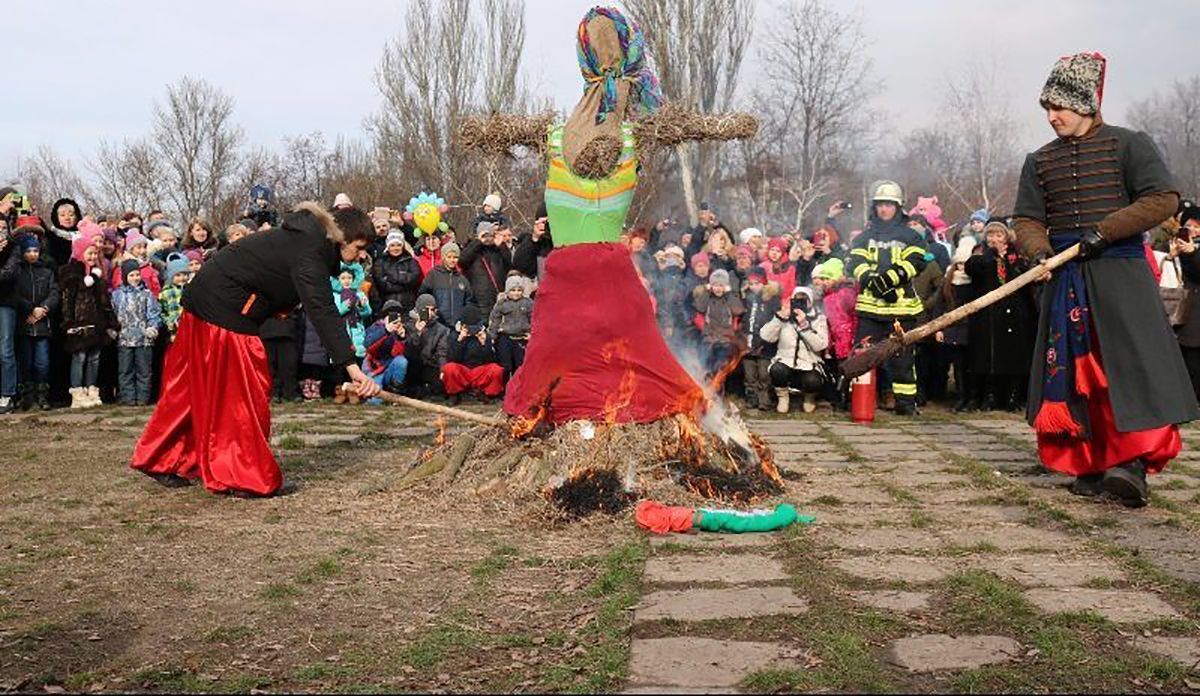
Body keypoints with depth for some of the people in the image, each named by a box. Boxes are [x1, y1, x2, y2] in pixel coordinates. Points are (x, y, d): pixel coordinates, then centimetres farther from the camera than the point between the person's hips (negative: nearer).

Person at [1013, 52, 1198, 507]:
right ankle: (1090, 465, 10)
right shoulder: (1039, 161, 13)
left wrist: (1104, 231, -17)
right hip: (1065, 278, 4)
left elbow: (1163, 200, -7)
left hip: (1120, 273, -3)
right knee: (1074, 369, 2)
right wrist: (1039, 250, -13)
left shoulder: (1129, 145, 2)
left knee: (1133, 366, -11)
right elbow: (1027, 220, 9)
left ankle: (1133, 462, -10)